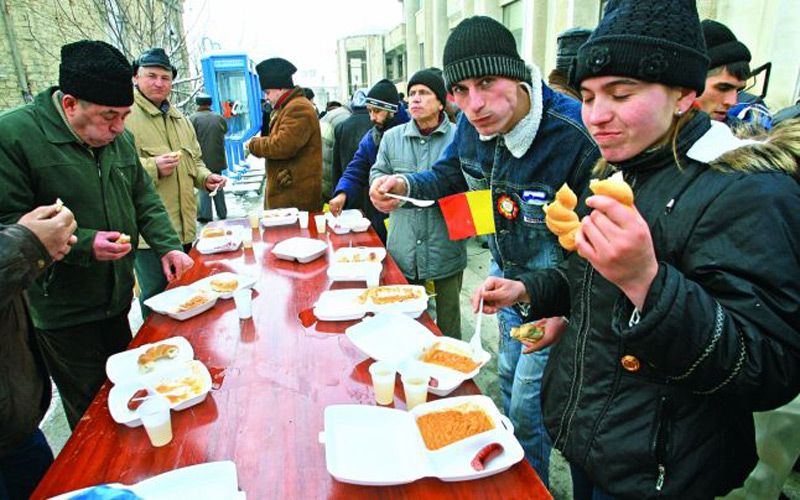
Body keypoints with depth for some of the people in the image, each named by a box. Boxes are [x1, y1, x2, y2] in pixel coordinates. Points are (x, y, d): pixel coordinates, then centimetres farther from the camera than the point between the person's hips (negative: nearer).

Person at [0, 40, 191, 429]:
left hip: (117, 299, 7)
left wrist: (168, 246, -3)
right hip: (62, 313, -6)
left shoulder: (119, 138, 3)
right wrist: (83, 245, -29)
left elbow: (143, 197, 9)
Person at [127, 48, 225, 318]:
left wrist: (206, 177, 5)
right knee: (156, 296, 2)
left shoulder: (180, 118, 16)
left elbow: (195, 161, 25)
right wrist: (152, 168, -27)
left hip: (184, 226, 7)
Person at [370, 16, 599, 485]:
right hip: (507, 274, 7)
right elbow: (451, 173, 8)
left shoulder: (575, 134, -32)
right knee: (510, 376, 25)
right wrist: (406, 183, -11)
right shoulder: (472, 122, -12)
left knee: (527, 404, 5)